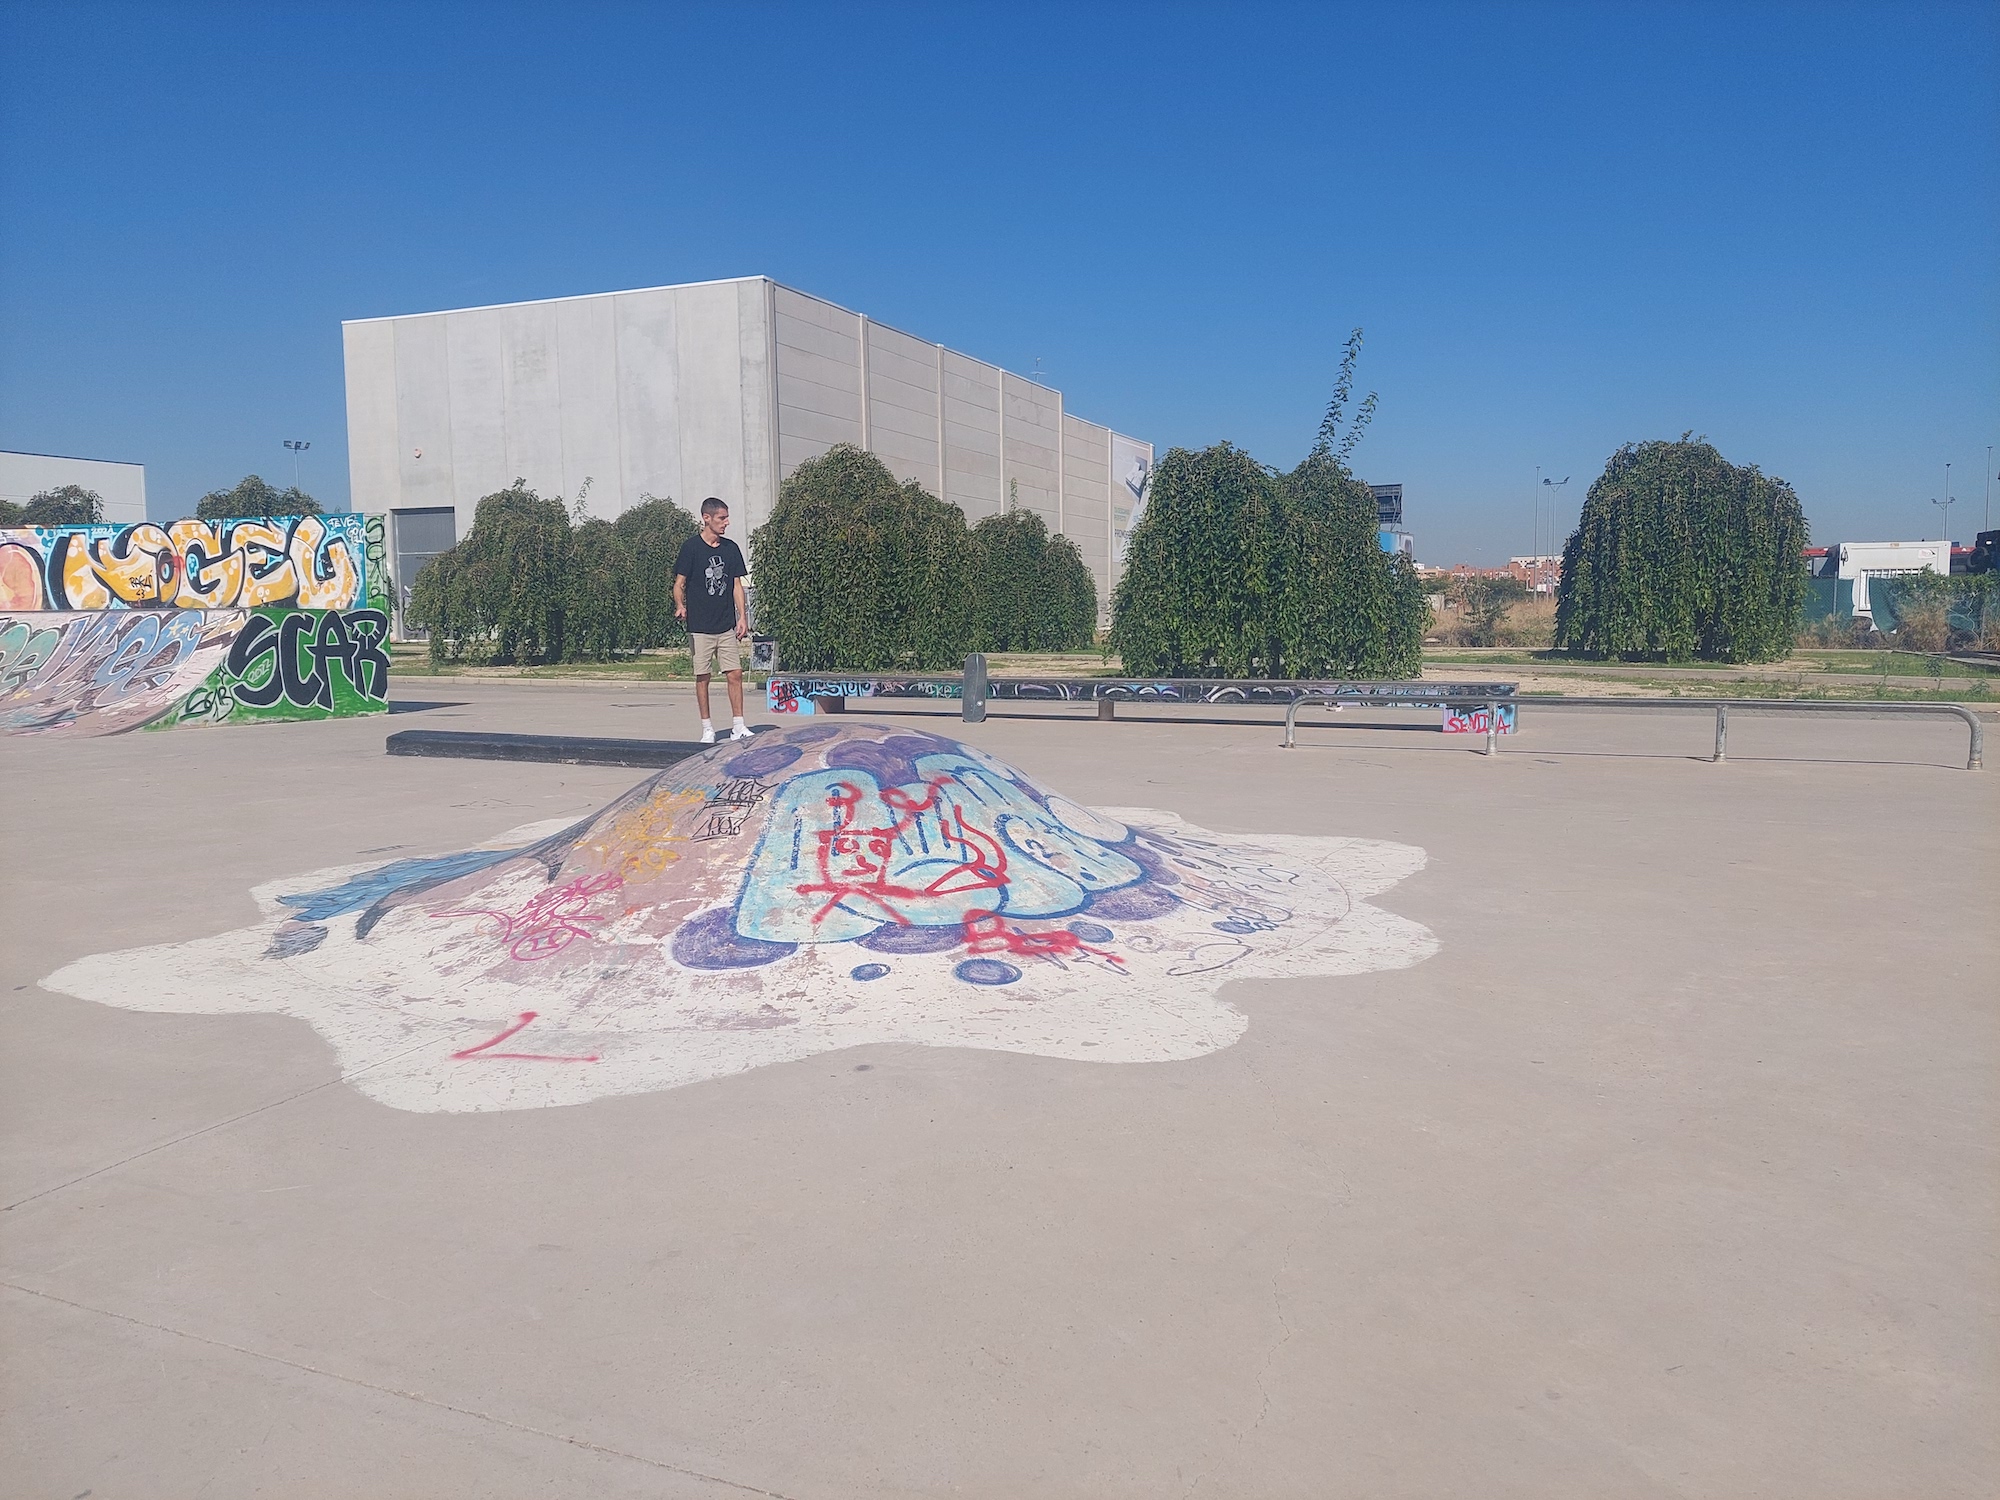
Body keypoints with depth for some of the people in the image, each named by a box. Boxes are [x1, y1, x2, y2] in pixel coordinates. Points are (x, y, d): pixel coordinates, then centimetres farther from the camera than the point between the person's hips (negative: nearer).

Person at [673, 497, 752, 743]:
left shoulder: (731, 548, 9)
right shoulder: (691, 547, -3)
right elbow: (679, 583, -3)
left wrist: (742, 617, 6)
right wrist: (680, 606, -22)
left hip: (727, 625, 4)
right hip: (700, 626, -4)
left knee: (735, 674, -1)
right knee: (702, 676, 2)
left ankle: (738, 726, 6)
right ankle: (707, 728, 11)